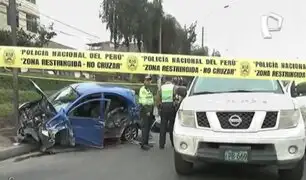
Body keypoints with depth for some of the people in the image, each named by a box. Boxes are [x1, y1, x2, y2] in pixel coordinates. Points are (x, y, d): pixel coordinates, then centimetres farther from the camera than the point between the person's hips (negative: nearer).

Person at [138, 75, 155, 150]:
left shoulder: (149, 90, 19)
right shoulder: (142, 89, -9)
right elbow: (143, 102, -17)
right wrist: (146, 111, -21)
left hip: (150, 111, 9)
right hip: (145, 110, -9)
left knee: (148, 127, 11)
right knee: (145, 127, -10)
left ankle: (146, 142, 19)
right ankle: (143, 144, -8)